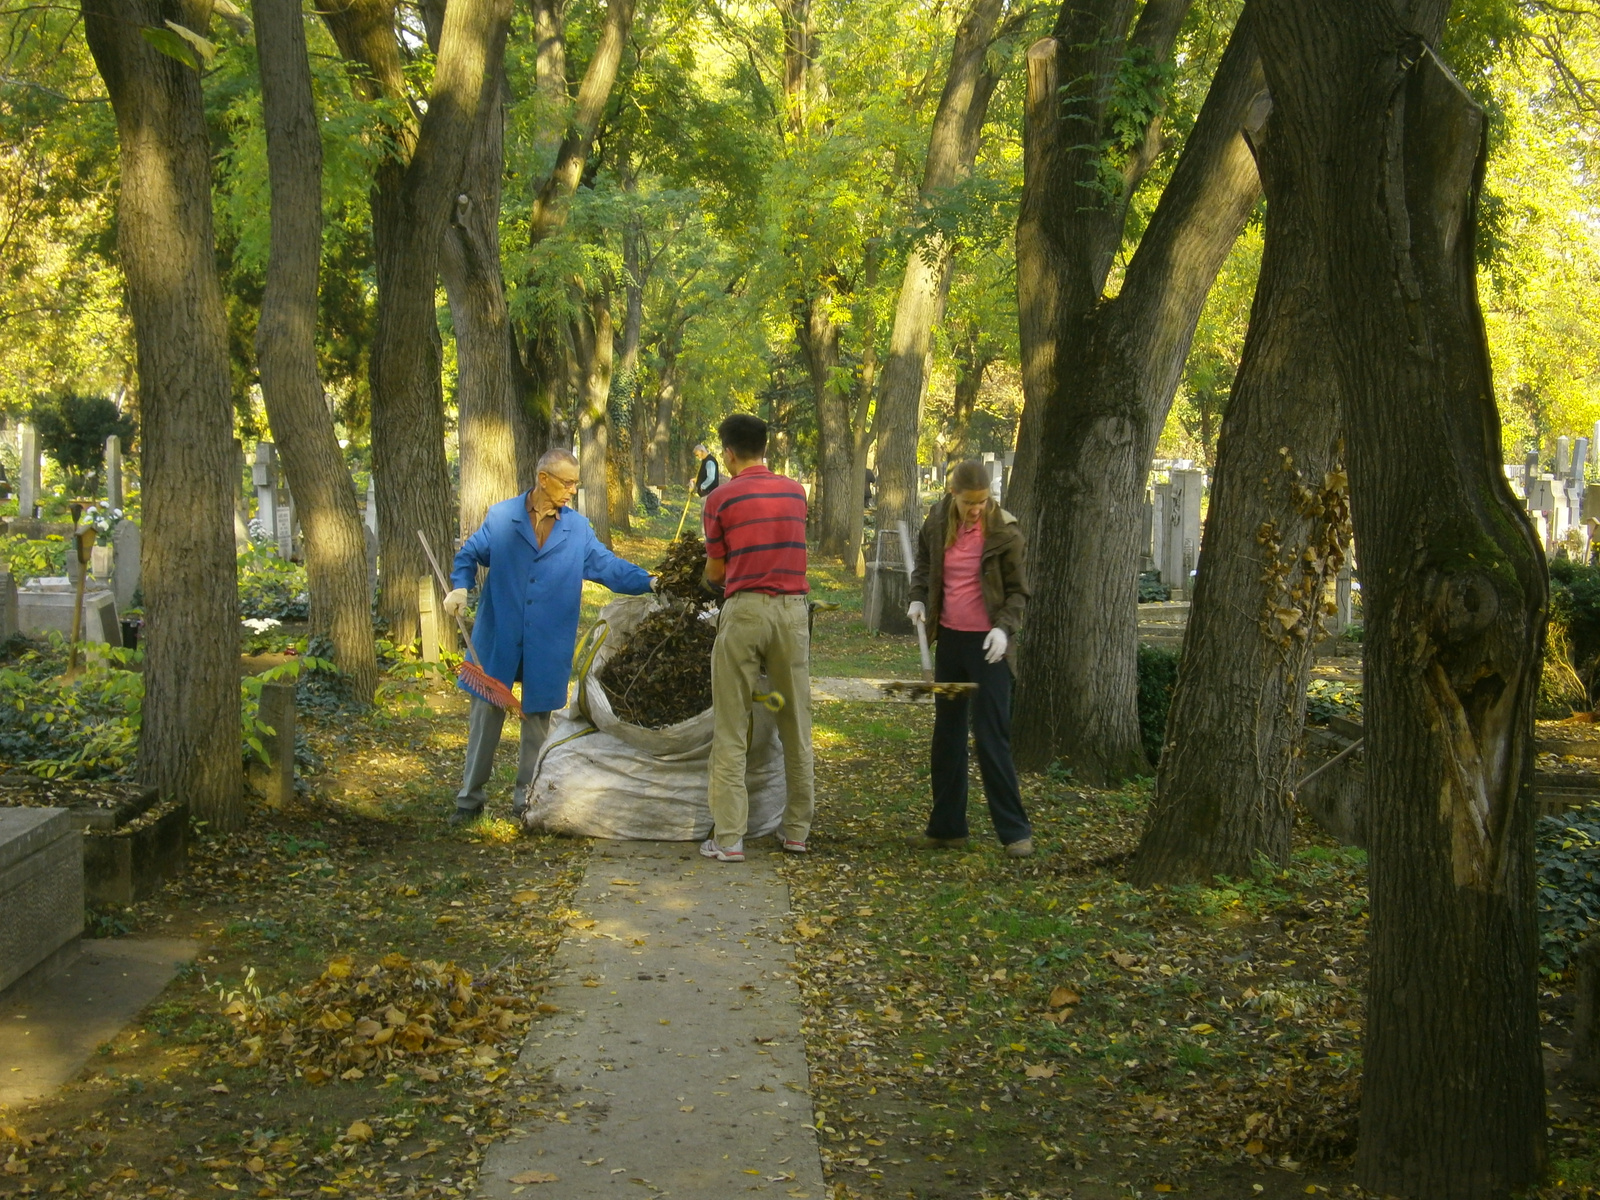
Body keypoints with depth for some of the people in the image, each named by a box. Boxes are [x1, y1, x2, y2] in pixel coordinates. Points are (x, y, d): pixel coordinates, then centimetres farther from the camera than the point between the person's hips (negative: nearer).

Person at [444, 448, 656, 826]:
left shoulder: (578, 529, 3)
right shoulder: (501, 517, -1)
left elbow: (609, 566, 1)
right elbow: (470, 554, 6)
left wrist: (648, 582, -12)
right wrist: (460, 586, -12)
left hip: (547, 647, 1)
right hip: (498, 639, -1)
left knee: (537, 718, 9)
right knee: (485, 714, 4)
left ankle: (526, 799, 22)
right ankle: (470, 798, 16)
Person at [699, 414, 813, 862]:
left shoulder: (722, 498, -2)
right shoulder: (796, 492, 10)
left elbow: (715, 573, 5)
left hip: (745, 609, -4)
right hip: (793, 610, 4)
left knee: (731, 731, 1)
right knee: (796, 725, 12)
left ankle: (729, 838, -1)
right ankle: (797, 830, 17)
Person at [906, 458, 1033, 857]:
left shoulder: (1004, 531, -12)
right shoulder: (937, 521, 1)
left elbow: (1018, 590, -6)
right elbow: (924, 564, 18)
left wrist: (1005, 628, -21)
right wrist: (918, 598, 0)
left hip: (986, 643, -6)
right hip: (949, 638, 6)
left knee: (991, 735, -7)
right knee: (947, 733, 11)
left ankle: (1015, 830, 1)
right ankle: (947, 826, 21)